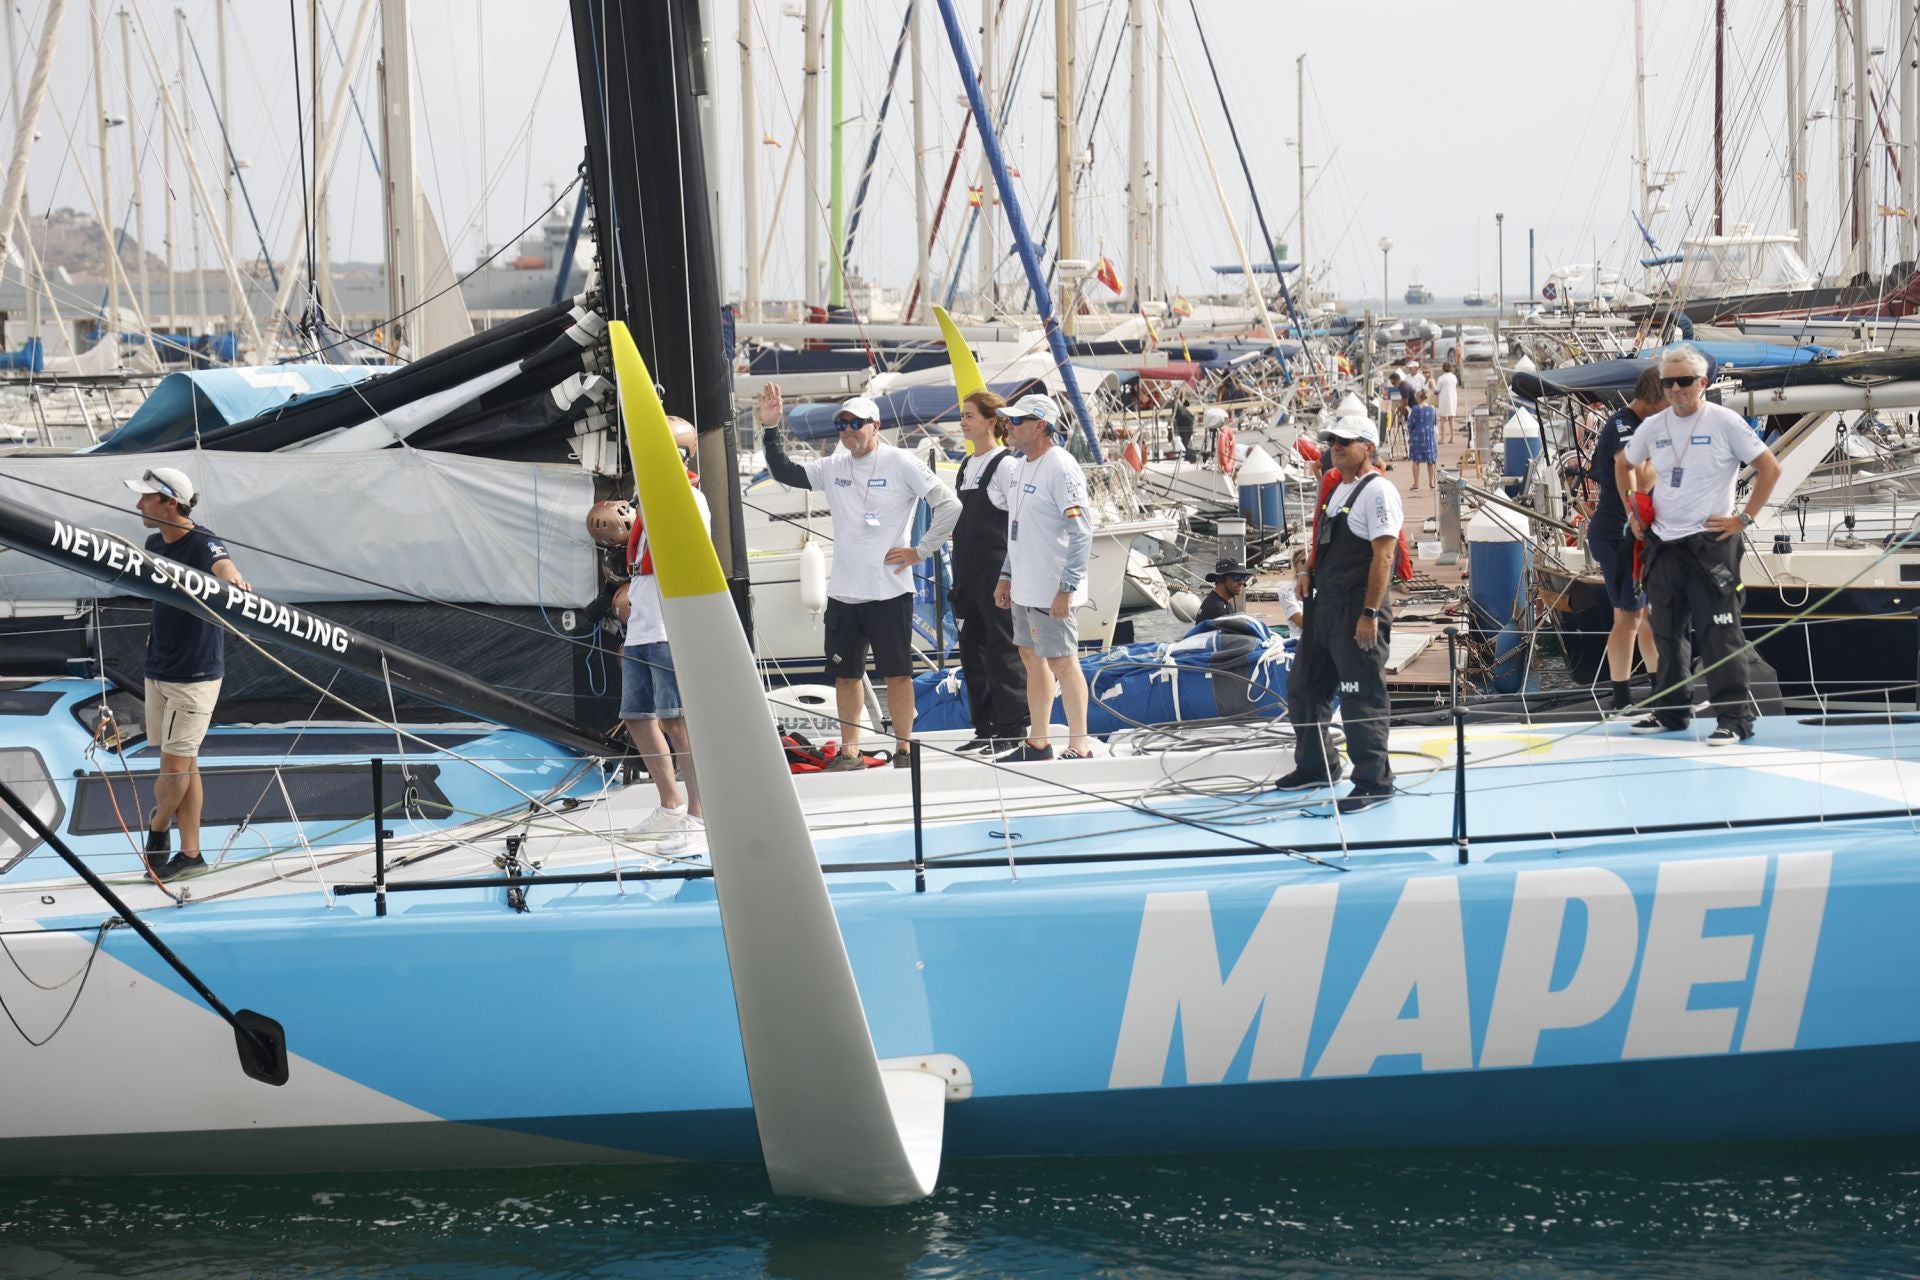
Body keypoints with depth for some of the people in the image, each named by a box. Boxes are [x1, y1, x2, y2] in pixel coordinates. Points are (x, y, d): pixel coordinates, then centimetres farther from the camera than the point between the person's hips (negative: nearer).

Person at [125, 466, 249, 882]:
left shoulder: (203, 543, -20)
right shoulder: (155, 545, 5)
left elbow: (222, 565, -45)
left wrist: (232, 578, -65)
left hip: (195, 675, -7)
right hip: (159, 670, 7)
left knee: (176, 765, -4)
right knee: (184, 765, 12)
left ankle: (158, 825, 23)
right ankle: (190, 853, 19)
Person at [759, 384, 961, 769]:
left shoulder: (901, 464, -7)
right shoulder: (833, 468, 8)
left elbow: (949, 505, -9)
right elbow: (783, 472, 15)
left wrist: (920, 551, -8)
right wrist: (770, 428, 4)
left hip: (889, 592, -5)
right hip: (842, 593, 5)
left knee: (897, 673, 1)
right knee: (845, 674, 9)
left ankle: (904, 749, 9)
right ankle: (850, 752, 18)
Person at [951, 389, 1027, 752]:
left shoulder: (1006, 464, -9)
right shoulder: (967, 465, 15)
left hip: (997, 571, -9)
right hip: (968, 570, 9)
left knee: (1003, 649, -5)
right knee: (973, 649, 10)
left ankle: (1012, 730, 0)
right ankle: (985, 729, 17)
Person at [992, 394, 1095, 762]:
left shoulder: (1060, 468, -17)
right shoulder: (1022, 466, 13)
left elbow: (1081, 532, -21)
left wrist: (1066, 589, -23)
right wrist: (1006, 576, 21)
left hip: (1051, 591, -10)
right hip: (1024, 589, 10)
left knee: (1062, 663, -5)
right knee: (1032, 658, 15)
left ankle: (1079, 748, 1)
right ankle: (1037, 744, 25)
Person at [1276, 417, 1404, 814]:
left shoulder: (1377, 491, -12)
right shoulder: (1338, 489, 16)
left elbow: (1383, 556, -18)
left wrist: (1370, 613, -22)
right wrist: (1309, 572, 13)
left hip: (1357, 611, -10)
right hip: (1324, 604, 10)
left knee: (1362, 699, -6)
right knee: (1303, 687, 17)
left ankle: (1374, 782, 3)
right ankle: (1314, 767, 32)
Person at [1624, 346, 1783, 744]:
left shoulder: (1724, 422, -7)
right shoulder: (1652, 427, 7)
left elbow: (1770, 468, -5)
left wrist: (1743, 518, -9)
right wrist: (1633, 514, 15)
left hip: (1711, 542, -6)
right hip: (1663, 544, 6)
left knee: (1719, 634, -9)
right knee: (1667, 632, 12)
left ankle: (1734, 718, -8)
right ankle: (1671, 711, 22)